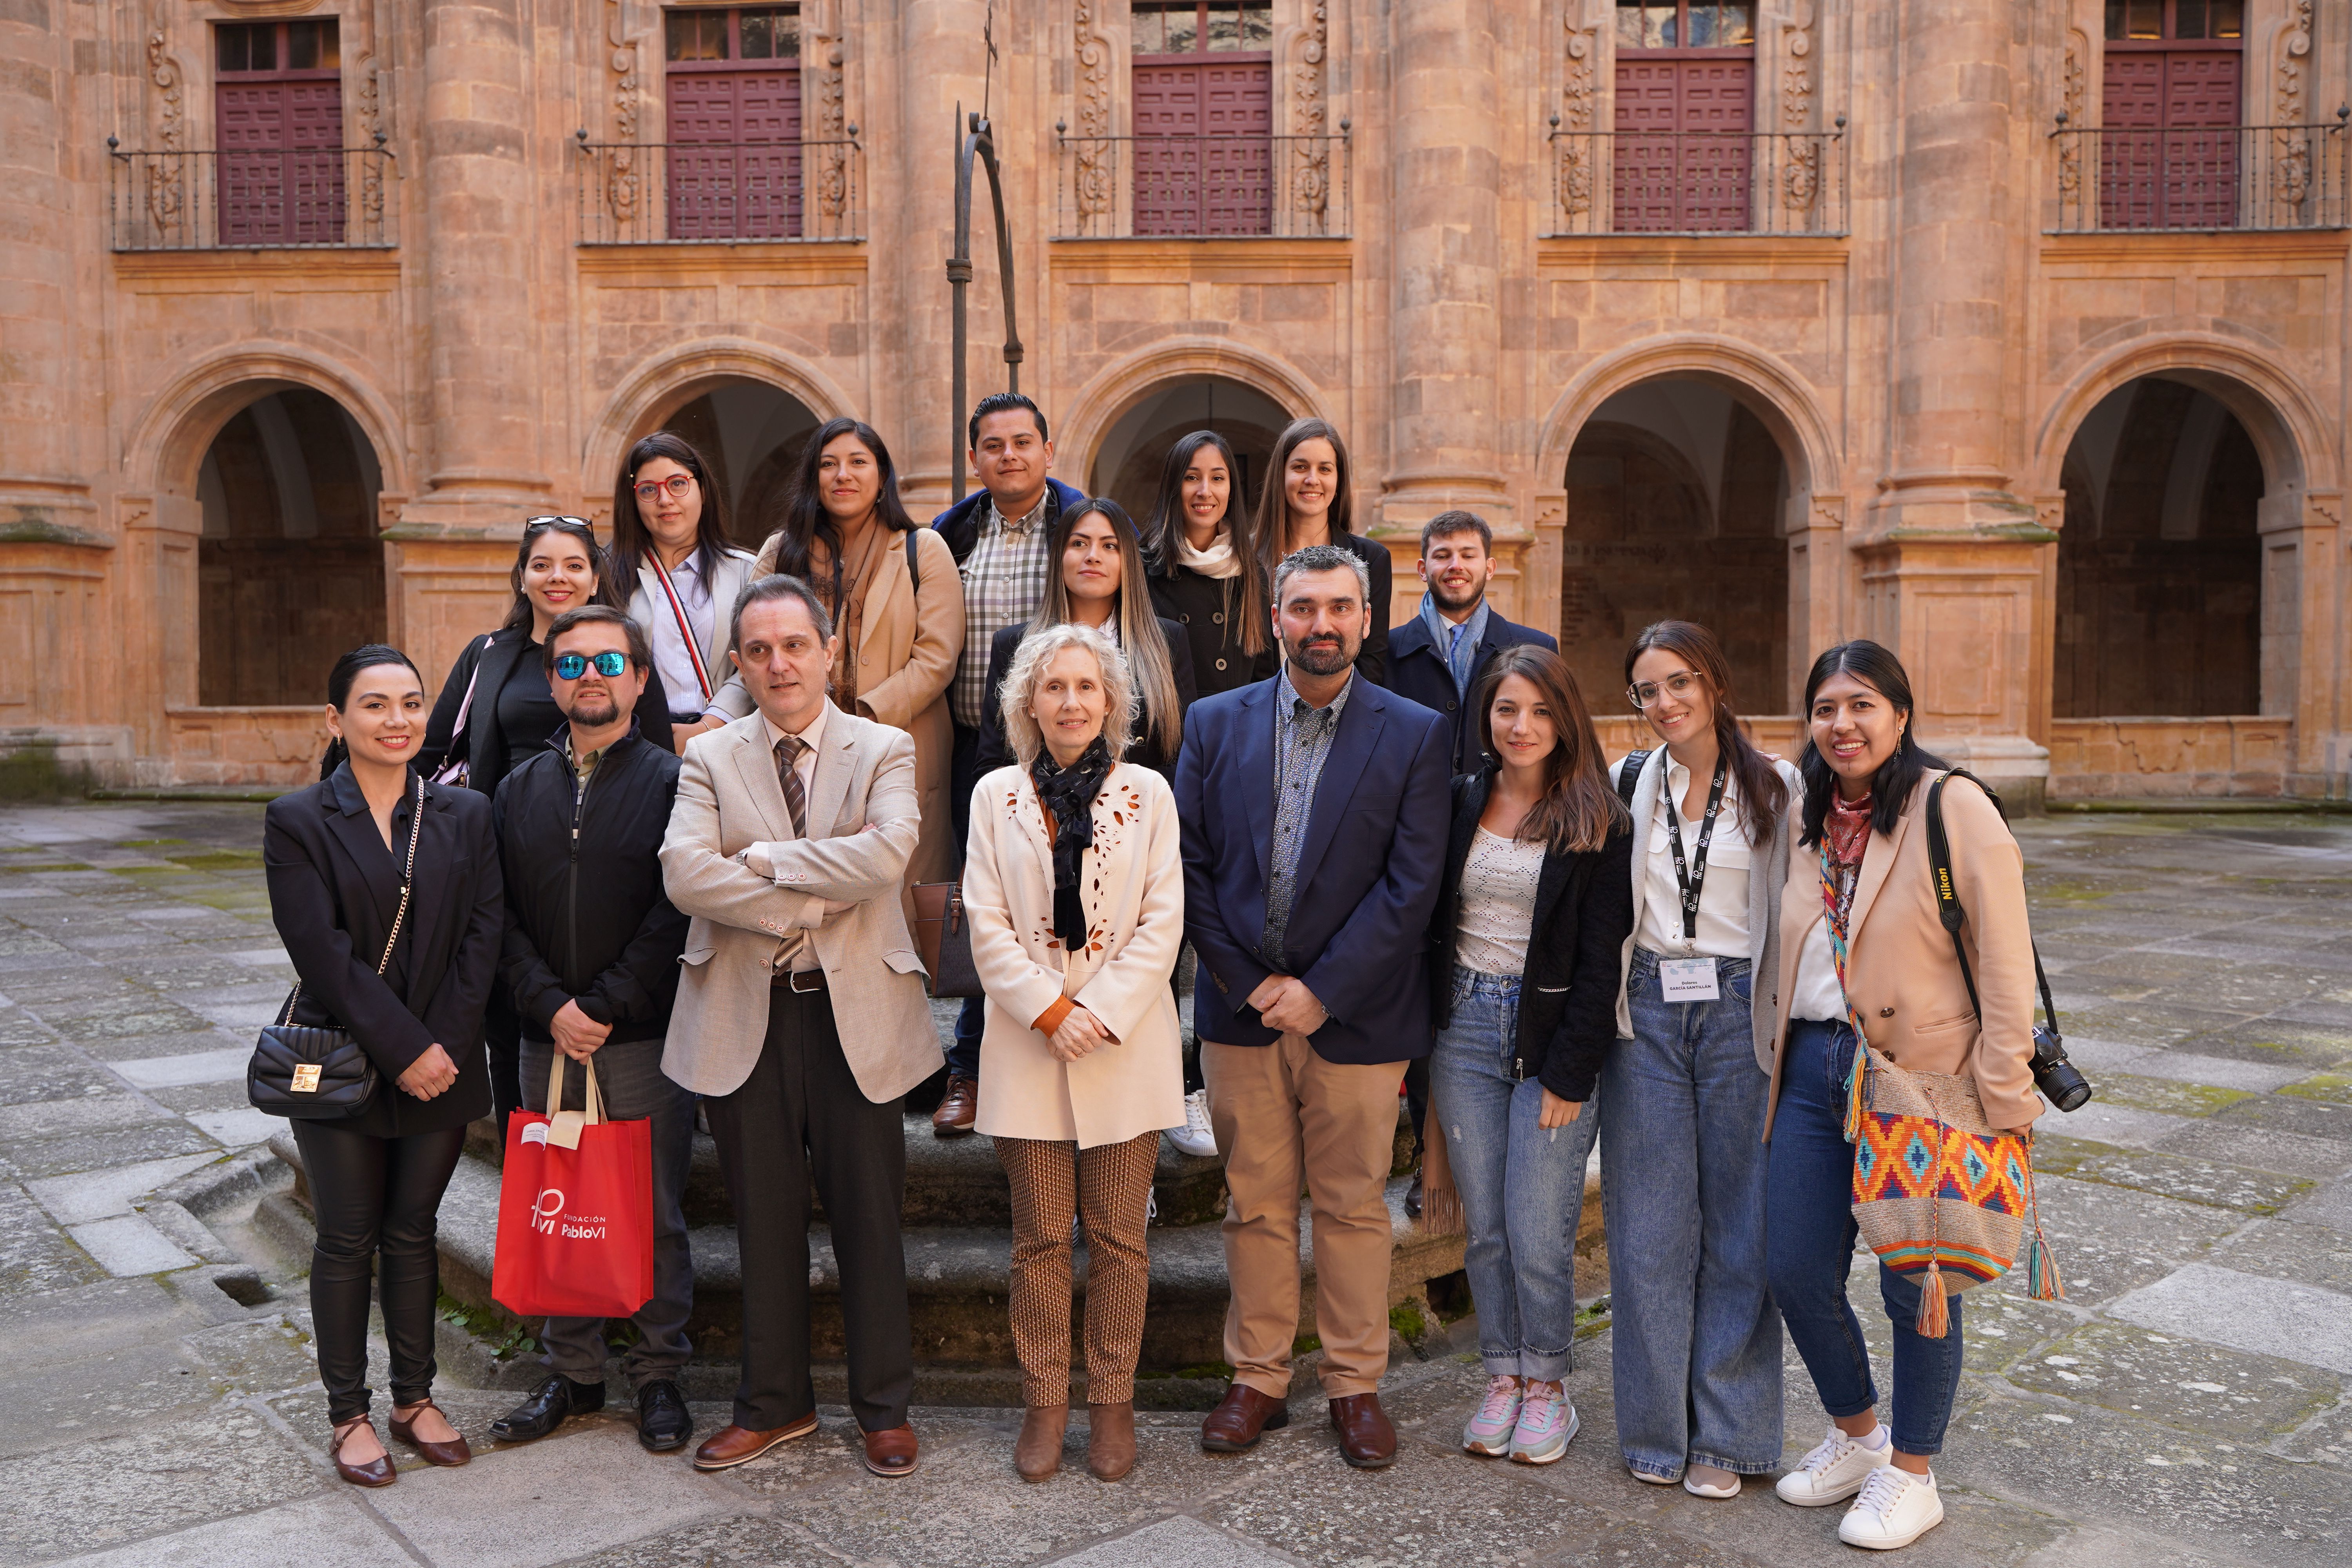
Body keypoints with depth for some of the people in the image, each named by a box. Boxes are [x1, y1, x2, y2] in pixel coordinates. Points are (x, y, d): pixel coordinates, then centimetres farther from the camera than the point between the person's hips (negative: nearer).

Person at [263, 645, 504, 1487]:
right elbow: (323, 952, -12)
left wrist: (444, 1046, -11)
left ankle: (414, 1398, 26)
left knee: (414, 1232, 13)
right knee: (348, 1241, 8)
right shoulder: (297, 821, -5)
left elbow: (482, 936, -2)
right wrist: (402, 1047, -16)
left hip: (442, 1065, 2)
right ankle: (348, 1414, 22)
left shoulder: (466, 815, 3)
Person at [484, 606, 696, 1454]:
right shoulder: (520, 790, 11)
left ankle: (660, 1375, 19)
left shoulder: (671, 782, -3)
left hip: (645, 1040, -4)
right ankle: (572, 1373, 26)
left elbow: (677, 914, -9)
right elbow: (504, 917, 6)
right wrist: (550, 1007, -7)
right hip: (547, 1039, 4)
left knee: (656, 1216, 4)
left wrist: (605, 1006, -12)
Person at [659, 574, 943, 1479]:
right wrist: (806, 905, -16)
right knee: (764, 1220, 14)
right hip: (746, 1014, 2)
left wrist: (764, 859, -14)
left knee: (868, 1218, 8)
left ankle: (883, 1408, 25)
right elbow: (684, 873, -12)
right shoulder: (709, 758, 5)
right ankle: (774, 1403, 31)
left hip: (856, 1012, -1)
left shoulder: (884, 750, 1)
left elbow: (888, 852, -19)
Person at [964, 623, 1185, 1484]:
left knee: (1119, 1237, 7)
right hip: (1029, 1044, 1)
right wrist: (1049, 1012, -10)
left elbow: (1162, 922, -2)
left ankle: (1112, 1402, 22)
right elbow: (987, 925, 0)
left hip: (1126, 1046, 0)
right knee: (1040, 1239, 8)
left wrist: (1104, 1011, -12)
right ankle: (1044, 1404, 22)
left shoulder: (1147, 792, 2)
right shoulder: (997, 795, 4)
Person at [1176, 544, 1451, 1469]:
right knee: (1255, 1204, 11)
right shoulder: (1215, 722, 5)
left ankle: (1355, 1385, 25)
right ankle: (1258, 1379, 26)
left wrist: (1320, 990, -13)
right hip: (1242, 1007, 2)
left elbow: (1413, 884, -8)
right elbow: (1191, 864, 2)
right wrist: (1242, 979, -7)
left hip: (1355, 1015, -2)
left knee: (1353, 1207, 9)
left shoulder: (1415, 735, -2)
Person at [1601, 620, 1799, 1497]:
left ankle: (1725, 1433, 17)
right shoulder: (1627, 784, 6)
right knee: (1650, 1224, 4)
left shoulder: (1775, 789, 2)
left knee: (1739, 1225, 4)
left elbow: (1796, 915, 3)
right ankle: (1657, 1427, 18)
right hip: (1645, 1013, 1)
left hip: (1738, 1012, -1)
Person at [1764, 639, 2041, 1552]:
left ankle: (1911, 1475, 27)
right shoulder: (1808, 819, 10)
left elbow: (2005, 965, -12)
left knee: (1914, 1284, 6)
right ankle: (1857, 1436, 34)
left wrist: (2003, 1100, -14)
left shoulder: (1954, 809, -11)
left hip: (1919, 1079, -6)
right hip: (1813, 1066, 6)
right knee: (1794, 1269, 9)